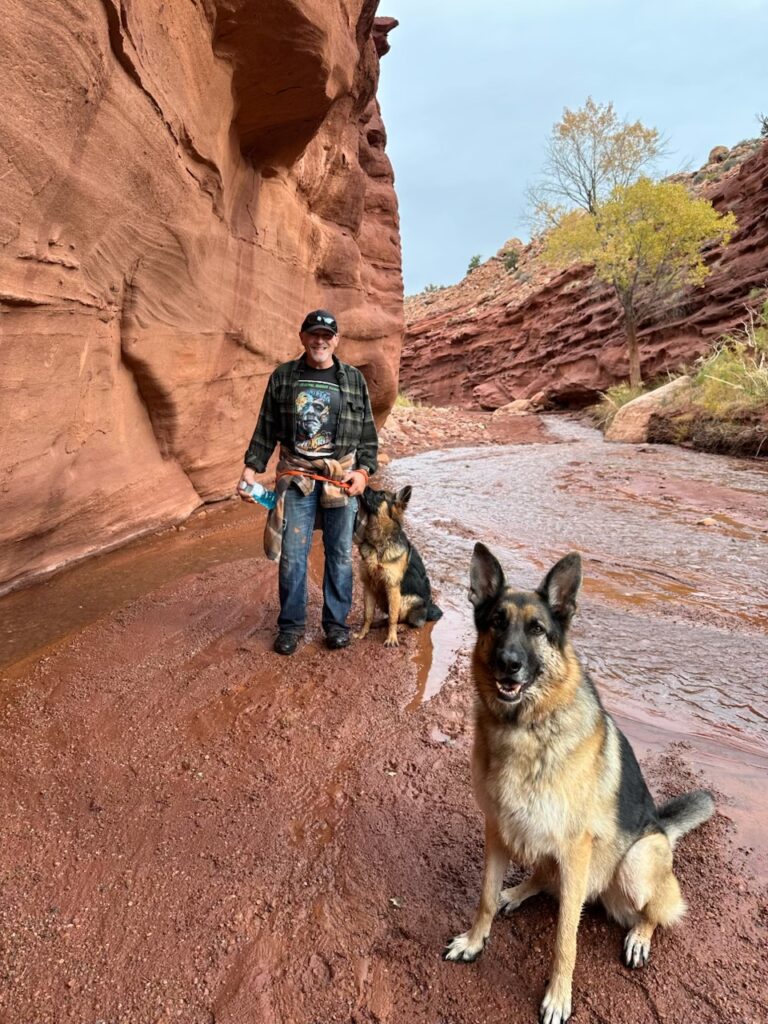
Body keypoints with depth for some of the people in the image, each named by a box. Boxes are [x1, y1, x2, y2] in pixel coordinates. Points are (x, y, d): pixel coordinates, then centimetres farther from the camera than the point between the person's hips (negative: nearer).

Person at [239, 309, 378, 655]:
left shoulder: (354, 379, 7)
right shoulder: (283, 377, 7)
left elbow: (368, 433, 8)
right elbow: (266, 428, 10)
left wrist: (364, 470, -4)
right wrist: (252, 466, 2)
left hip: (341, 479, 0)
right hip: (295, 476, 0)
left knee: (340, 554, 6)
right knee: (292, 555, 0)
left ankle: (336, 623, 21)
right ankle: (291, 624, 16)